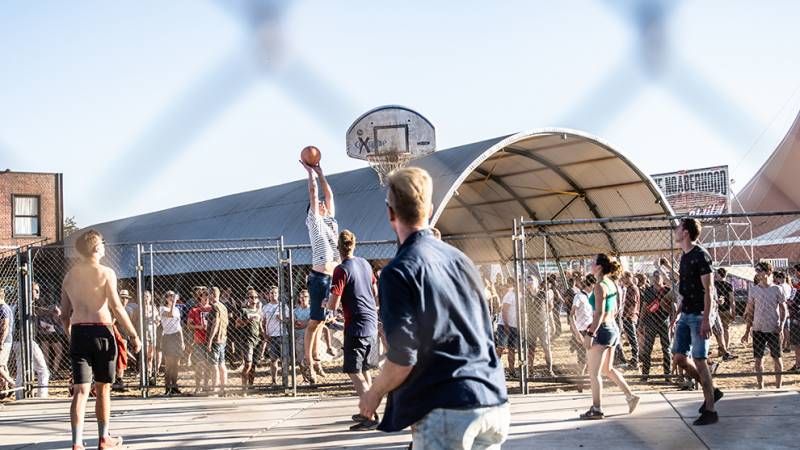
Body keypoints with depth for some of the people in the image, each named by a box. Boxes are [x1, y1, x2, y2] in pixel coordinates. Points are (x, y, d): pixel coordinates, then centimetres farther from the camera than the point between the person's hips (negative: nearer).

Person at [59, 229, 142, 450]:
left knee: (80, 390, 0)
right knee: (103, 389, 10)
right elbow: (117, 308, -11)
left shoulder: (70, 275, 12)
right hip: (100, 332, -4)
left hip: (78, 333, 4)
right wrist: (133, 335, -6)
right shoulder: (105, 273, -5)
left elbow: (64, 315, 13)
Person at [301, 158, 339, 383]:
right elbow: (313, 193, -2)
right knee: (315, 321, -5)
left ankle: (316, 359, 16)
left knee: (319, 321, 12)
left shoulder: (331, 220, 18)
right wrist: (311, 172, 6)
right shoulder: (314, 222, 1)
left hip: (333, 278, 7)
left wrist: (320, 173, 25)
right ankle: (309, 364, -3)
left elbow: (329, 194, 21)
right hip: (320, 278, -6)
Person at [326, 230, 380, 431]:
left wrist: (327, 303, 5)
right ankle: (367, 412, 24)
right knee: (365, 370, 18)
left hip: (356, 325, -8)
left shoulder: (341, 270, -14)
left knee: (354, 372, -6)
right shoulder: (365, 264, 8)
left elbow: (333, 305, -17)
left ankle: (370, 417, -13)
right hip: (372, 322, 8)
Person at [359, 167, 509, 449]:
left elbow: (402, 358, -12)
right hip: (493, 403, 7)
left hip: (446, 410, -7)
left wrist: (374, 394, 5)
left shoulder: (400, 271, -9)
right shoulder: (460, 259, 12)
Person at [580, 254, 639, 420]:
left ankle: (597, 409, 5)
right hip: (613, 328, 9)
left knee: (594, 372, 1)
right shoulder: (611, 284, 10)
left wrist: (591, 333, -21)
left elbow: (599, 313, -22)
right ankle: (630, 396, 20)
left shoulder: (599, 286, -17)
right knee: (607, 369, 22)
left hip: (602, 331, -9)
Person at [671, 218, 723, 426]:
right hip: (686, 315, 9)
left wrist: (706, 319, -22)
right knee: (679, 358, 7)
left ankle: (710, 411, -1)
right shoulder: (684, 256, 14)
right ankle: (712, 390, 21)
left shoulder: (701, 255, -13)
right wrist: (677, 315, 19)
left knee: (699, 361, -7)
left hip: (698, 316, -9)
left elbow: (708, 289, -17)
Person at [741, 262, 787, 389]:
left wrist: (781, 324, -13)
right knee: (758, 359, 3)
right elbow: (750, 312, 8)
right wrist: (747, 331, 7)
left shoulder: (777, 289, -2)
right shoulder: (753, 290, 4)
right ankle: (760, 387, 12)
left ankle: (778, 386, 14)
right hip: (758, 329, 2)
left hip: (773, 330, -2)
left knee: (777, 358, 5)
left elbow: (783, 309, 2)